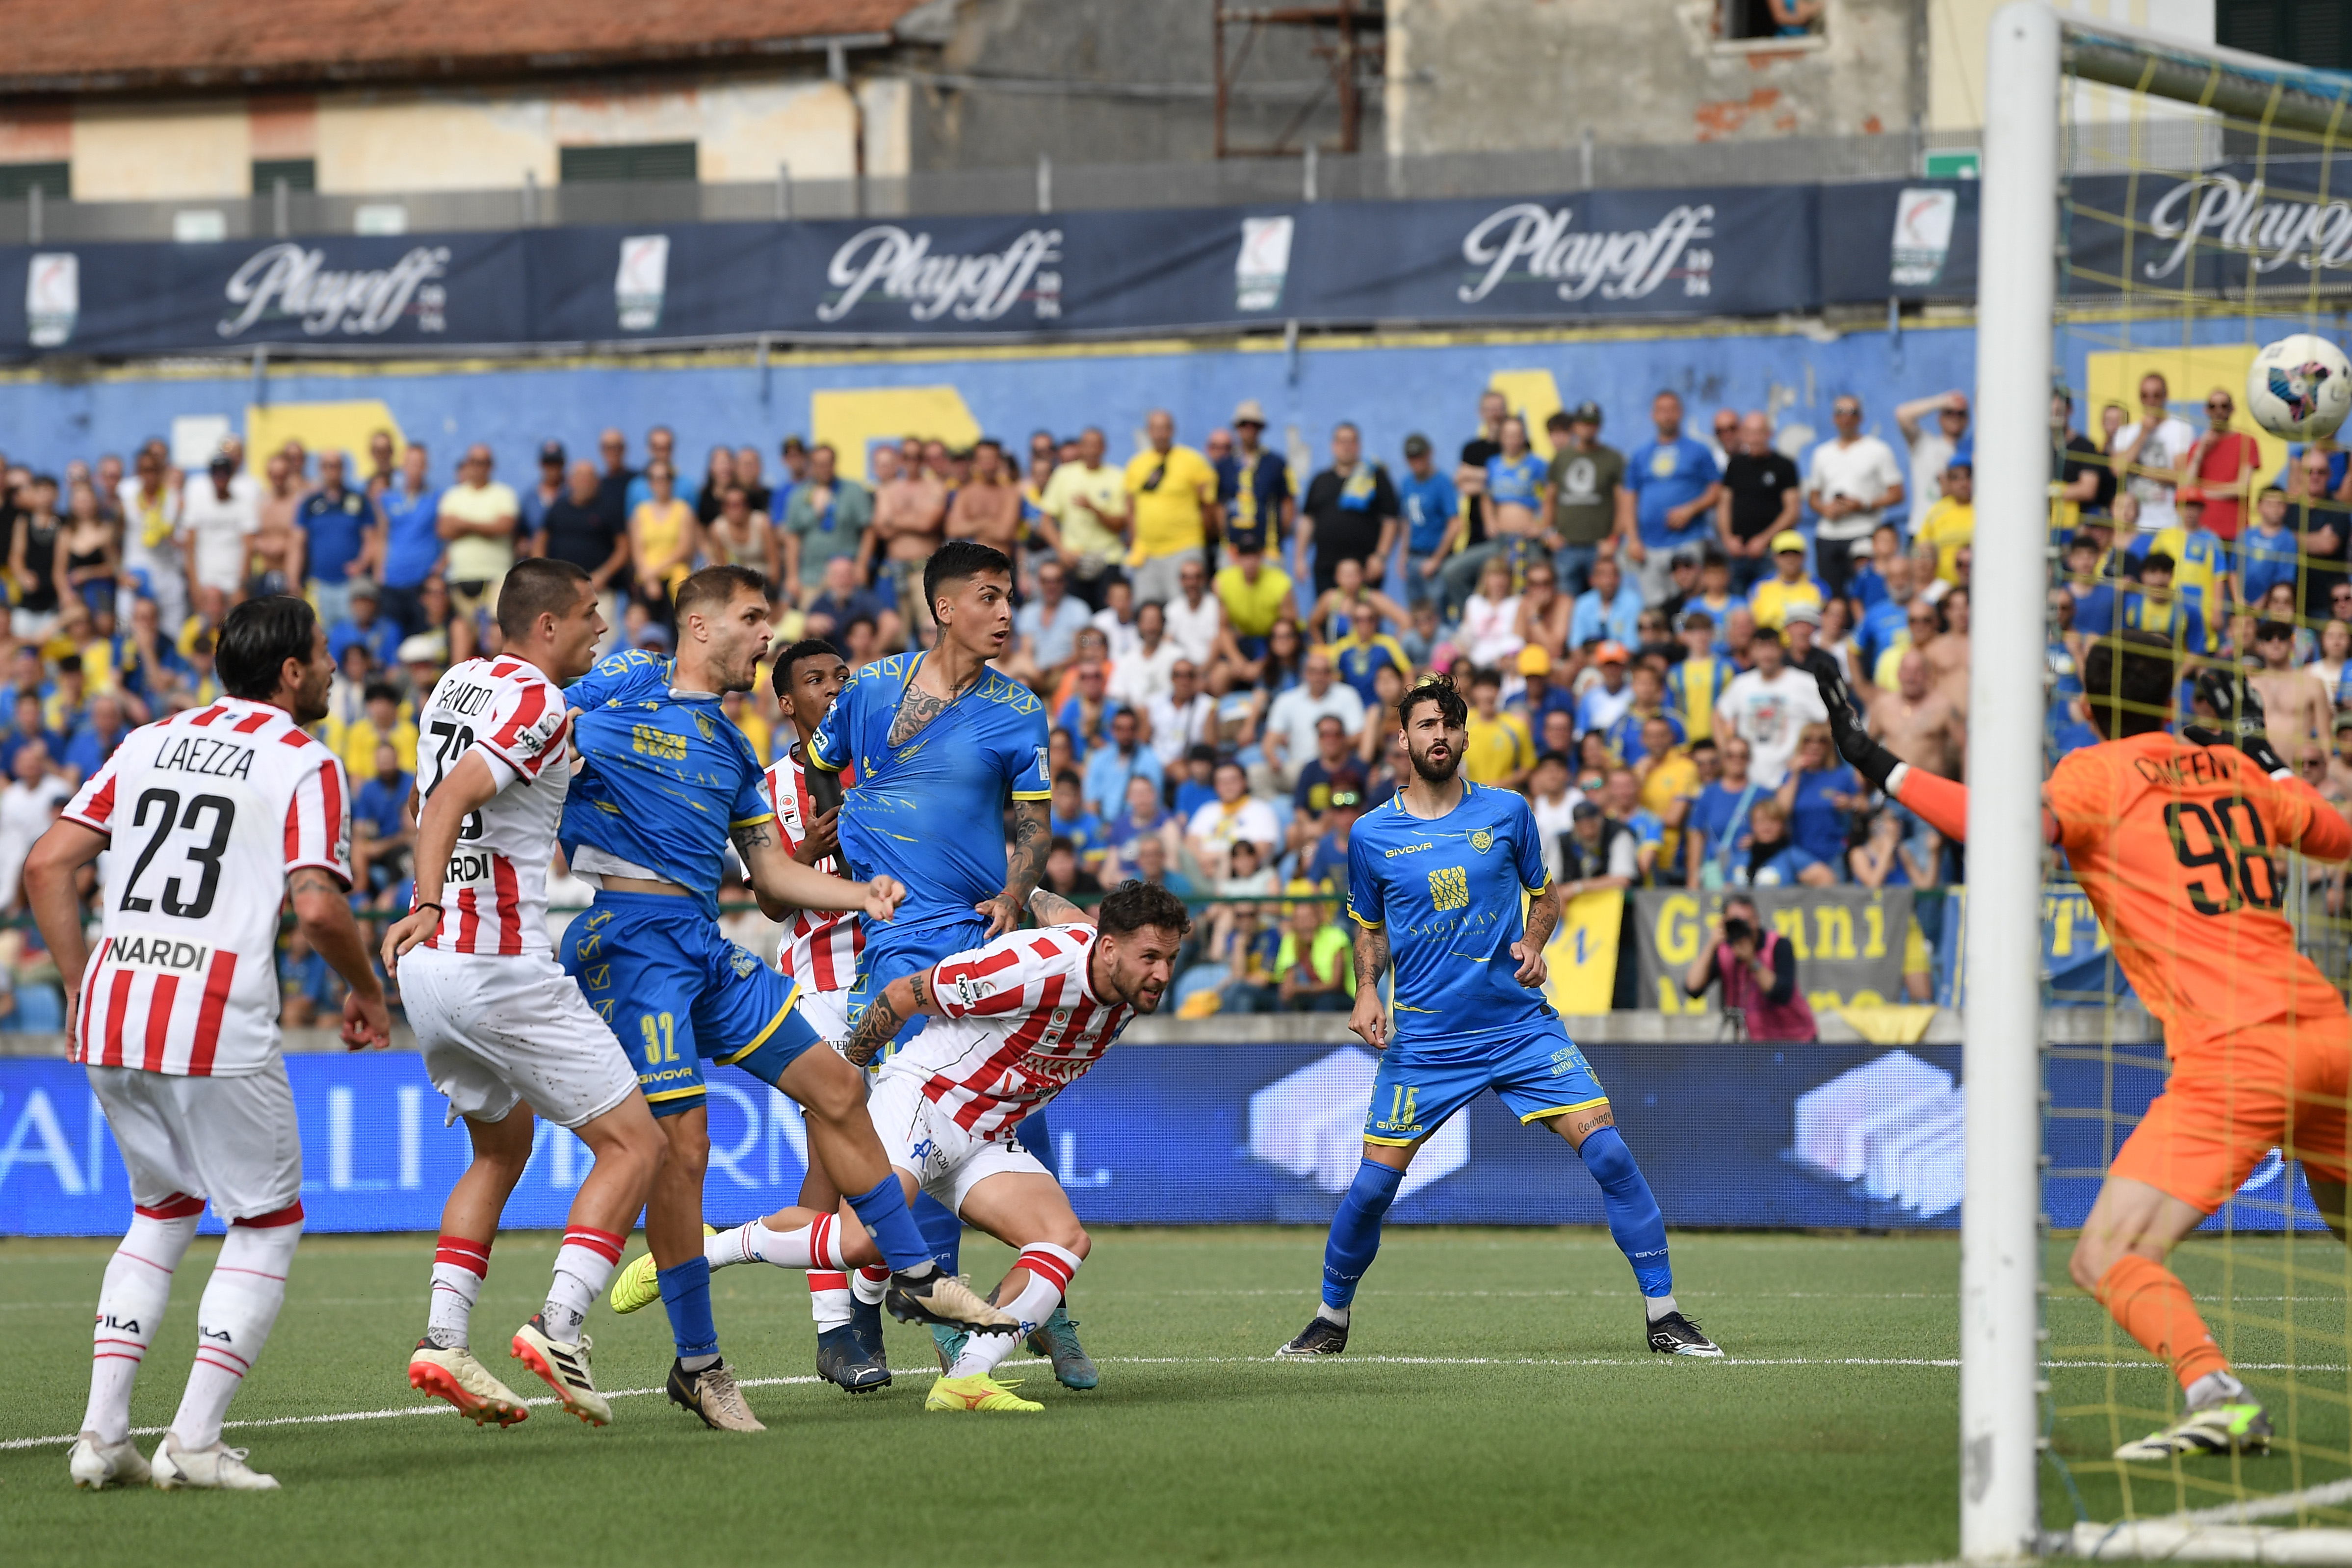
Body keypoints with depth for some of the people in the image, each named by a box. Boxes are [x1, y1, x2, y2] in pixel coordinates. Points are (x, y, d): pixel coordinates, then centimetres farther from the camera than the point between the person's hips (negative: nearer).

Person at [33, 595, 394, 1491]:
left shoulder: (151, 743, 16)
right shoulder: (305, 764, -1)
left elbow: (47, 865, 11)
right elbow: (319, 910, -13)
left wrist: (79, 990, 17)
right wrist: (366, 992, 5)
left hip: (108, 1012, 6)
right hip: (216, 1029, -6)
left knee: (163, 1212, 23)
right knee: (268, 1224, 9)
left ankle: (102, 1434, 12)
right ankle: (194, 1443, -2)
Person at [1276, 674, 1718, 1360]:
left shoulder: (1507, 812, 1)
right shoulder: (1372, 836, 2)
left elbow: (1544, 893, 15)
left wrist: (1534, 945, -5)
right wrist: (1366, 991, -2)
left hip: (1521, 1022, 0)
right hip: (1423, 1039, 0)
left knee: (1607, 1150, -13)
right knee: (1372, 1186, -2)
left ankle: (1663, 1314, -5)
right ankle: (1332, 1318, 21)